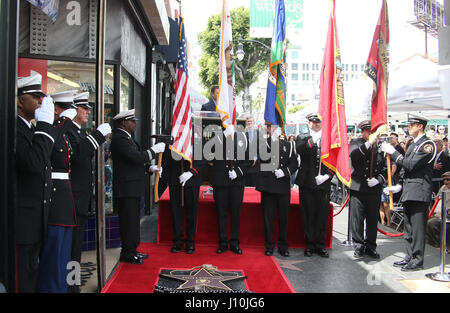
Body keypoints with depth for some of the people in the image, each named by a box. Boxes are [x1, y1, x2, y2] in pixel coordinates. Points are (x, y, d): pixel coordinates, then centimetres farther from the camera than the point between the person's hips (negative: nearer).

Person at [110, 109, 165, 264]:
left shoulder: (126, 138, 18)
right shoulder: (119, 138, -15)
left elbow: (136, 159, 23)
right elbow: (136, 157, -25)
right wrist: (154, 149, -14)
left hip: (132, 188, 11)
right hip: (126, 189, -11)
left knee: (133, 221, 16)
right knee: (129, 221, -3)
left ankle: (132, 250, 26)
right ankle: (127, 254, 7)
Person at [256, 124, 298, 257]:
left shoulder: (288, 144, 9)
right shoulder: (263, 143, 4)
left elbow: (294, 163, 6)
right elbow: (262, 158, -14)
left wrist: (284, 171, -11)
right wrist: (273, 141, -19)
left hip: (283, 187, 2)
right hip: (267, 185, -1)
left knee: (284, 217, 6)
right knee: (268, 217, 4)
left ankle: (283, 246, 19)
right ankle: (269, 246, 16)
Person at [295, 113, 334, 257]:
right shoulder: (302, 138, 6)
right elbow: (300, 150, -16)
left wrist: (327, 175, -5)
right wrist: (313, 139, -20)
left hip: (323, 183, 1)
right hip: (307, 183, -1)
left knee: (322, 216, 6)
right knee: (308, 215, 4)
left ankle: (320, 245, 17)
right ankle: (309, 244, 16)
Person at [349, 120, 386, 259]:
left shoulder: (380, 146, 9)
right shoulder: (356, 142, 2)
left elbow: (385, 168, 12)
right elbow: (353, 155, -21)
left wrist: (378, 179, -4)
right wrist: (369, 143, -26)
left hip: (374, 189, 3)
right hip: (358, 187, -2)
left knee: (373, 219, 10)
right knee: (357, 218, -1)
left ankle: (370, 246, 24)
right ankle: (359, 245, 14)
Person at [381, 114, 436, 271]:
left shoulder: (427, 144, -10)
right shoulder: (413, 144, 19)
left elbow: (411, 165, -20)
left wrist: (393, 152, -14)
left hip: (419, 191, -9)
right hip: (409, 192, 9)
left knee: (417, 227, -5)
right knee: (408, 227, 13)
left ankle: (417, 260, 3)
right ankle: (409, 257, 23)